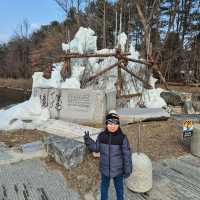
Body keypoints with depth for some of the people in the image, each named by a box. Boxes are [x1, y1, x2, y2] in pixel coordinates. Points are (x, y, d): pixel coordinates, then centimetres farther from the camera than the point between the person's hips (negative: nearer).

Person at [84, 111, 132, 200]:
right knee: (104, 187, 24)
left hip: (118, 170, -2)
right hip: (105, 169, 2)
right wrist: (88, 140, -12)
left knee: (119, 188, 21)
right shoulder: (101, 136, -11)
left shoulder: (122, 137, -19)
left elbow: (127, 155, -14)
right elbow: (96, 148, 1)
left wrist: (127, 170, -10)